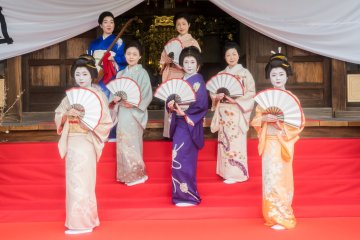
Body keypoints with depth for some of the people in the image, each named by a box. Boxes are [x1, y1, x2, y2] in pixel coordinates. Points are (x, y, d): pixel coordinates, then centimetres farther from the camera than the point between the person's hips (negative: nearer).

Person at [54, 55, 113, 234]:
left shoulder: (97, 95, -5)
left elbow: (106, 121, -8)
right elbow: (58, 116, 7)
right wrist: (68, 113, -12)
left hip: (86, 142, -6)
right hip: (71, 142, 6)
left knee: (81, 181, -5)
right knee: (73, 180, 10)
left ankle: (83, 221, 4)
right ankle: (77, 219, 21)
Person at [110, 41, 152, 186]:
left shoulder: (142, 73, -5)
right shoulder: (121, 74, 13)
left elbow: (147, 95, -10)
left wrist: (133, 104, -20)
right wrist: (115, 99, -7)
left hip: (134, 113, -6)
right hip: (122, 112, 6)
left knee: (131, 144, -6)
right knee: (122, 143, 8)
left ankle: (136, 174, 6)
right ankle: (125, 174, 18)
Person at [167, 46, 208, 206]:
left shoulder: (198, 81, -5)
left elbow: (202, 103, -17)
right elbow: (173, 98, 13)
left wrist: (185, 107, -23)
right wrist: (171, 105, -9)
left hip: (189, 124, -7)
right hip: (179, 123, 7)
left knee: (183, 158, -10)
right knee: (180, 158, 9)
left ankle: (188, 195, -2)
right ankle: (182, 193, 18)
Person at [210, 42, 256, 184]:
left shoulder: (244, 73, -2)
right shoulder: (221, 74, 12)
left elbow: (251, 93, -8)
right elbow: (213, 91, 13)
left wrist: (236, 99, -18)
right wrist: (218, 96, -9)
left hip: (237, 112, -5)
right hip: (223, 112, 5)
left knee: (236, 142, -5)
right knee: (224, 142, 6)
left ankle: (236, 173, 3)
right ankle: (227, 172, 16)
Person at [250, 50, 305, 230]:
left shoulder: (291, 97, -2)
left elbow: (299, 121, -4)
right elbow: (256, 120, 7)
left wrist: (283, 120, -19)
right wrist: (265, 118, -14)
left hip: (283, 142, -3)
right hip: (268, 142, 3)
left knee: (280, 177, -5)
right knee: (270, 176, 5)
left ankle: (282, 217, 4)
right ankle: (273, 214, 15)